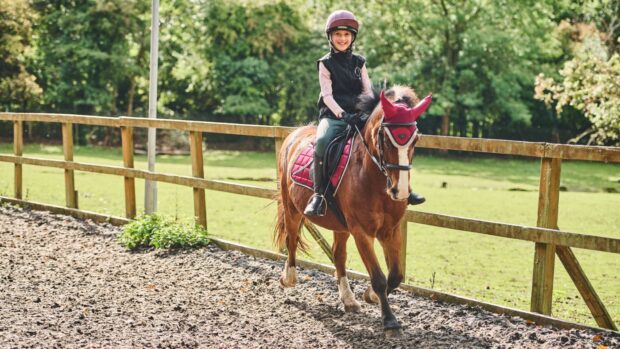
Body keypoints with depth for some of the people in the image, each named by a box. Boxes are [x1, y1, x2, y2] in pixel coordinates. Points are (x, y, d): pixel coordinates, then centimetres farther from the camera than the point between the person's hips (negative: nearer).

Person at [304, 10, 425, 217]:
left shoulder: (359, 62, 14)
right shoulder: (325, 64, 3)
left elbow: (367, 90, 9)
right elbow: (327, 95, -7)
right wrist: (342, 114, -23)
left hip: (357, 114, 4)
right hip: (333, 115, -4)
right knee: (322, 141, -36)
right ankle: (318, 194, -29)